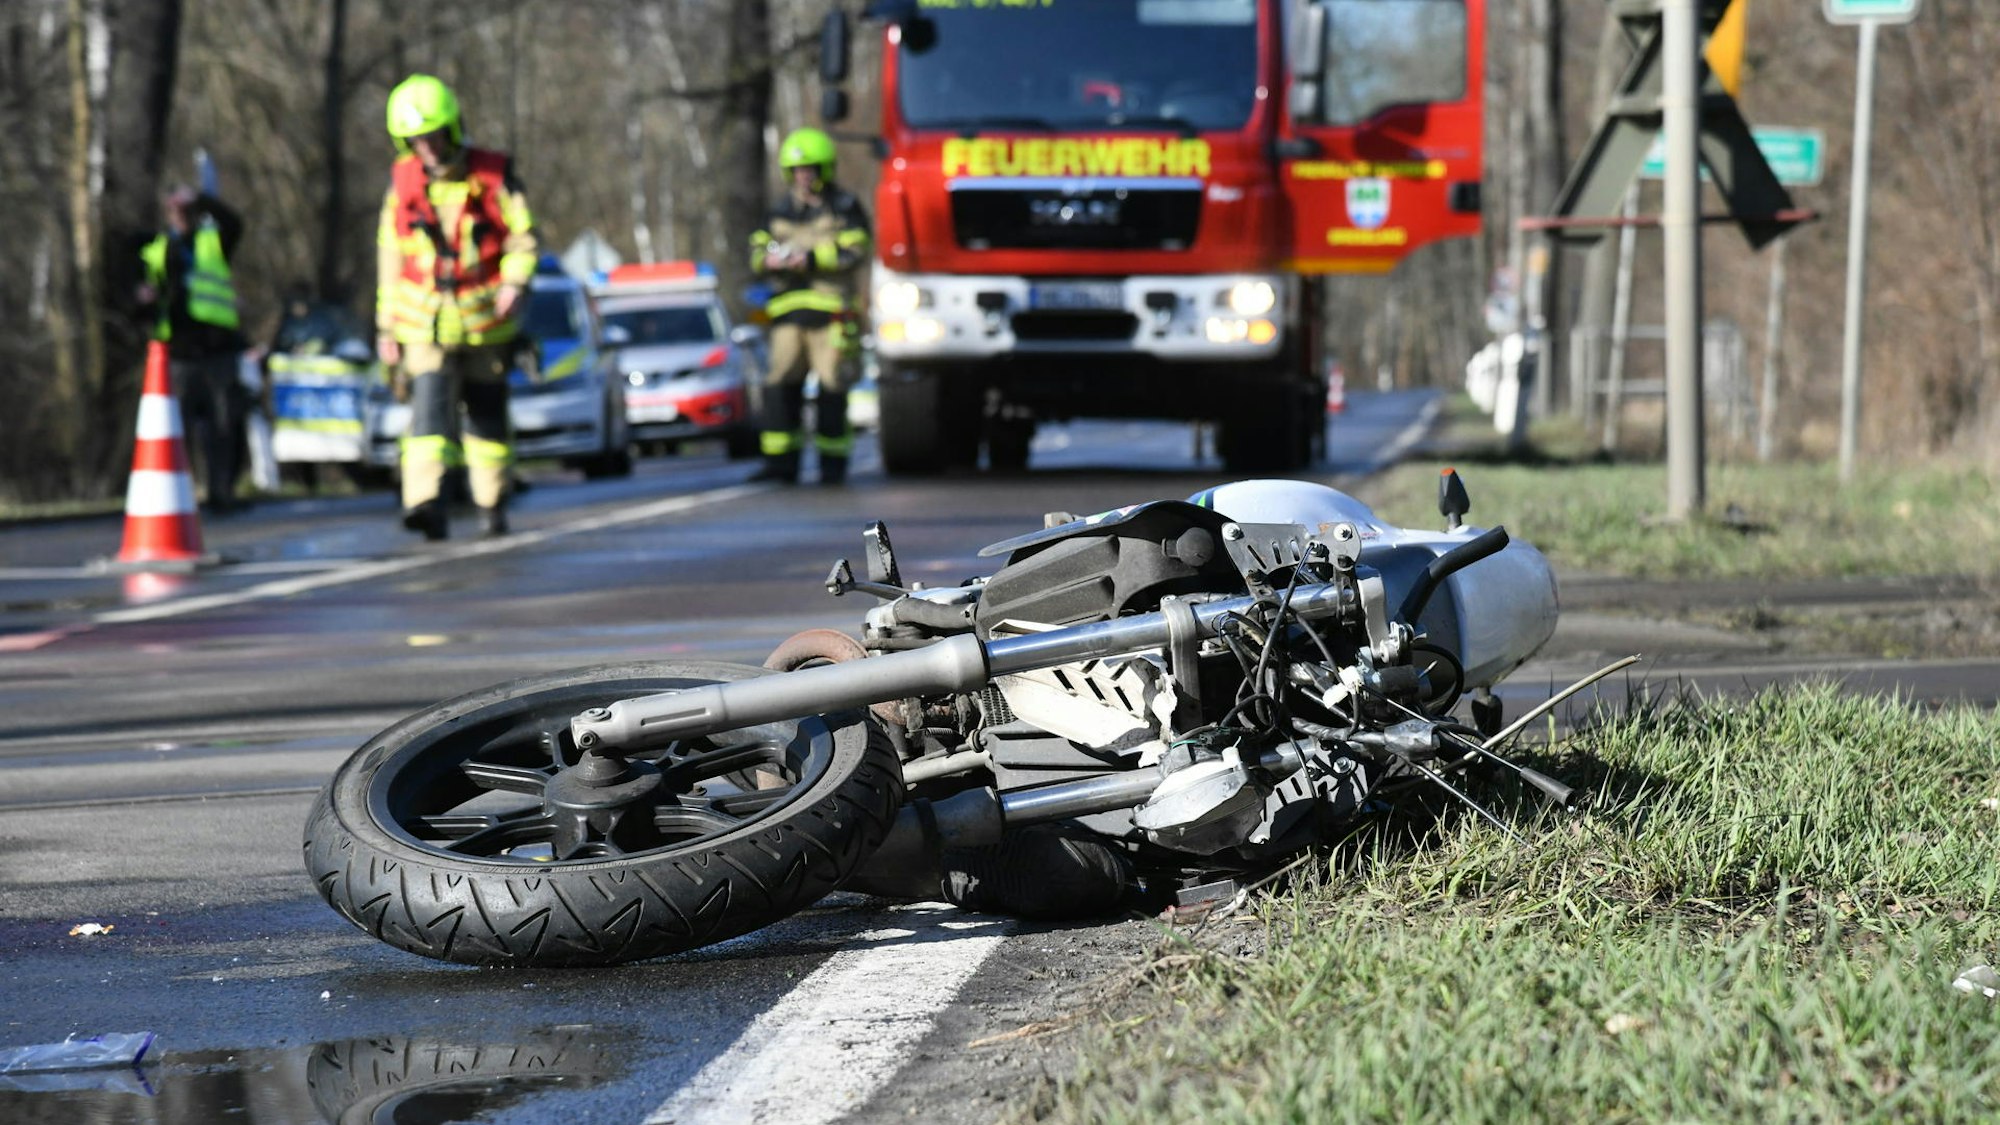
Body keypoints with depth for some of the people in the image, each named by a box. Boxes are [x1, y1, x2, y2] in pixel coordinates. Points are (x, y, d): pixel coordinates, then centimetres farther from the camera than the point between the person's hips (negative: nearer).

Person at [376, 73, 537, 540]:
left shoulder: (493, 176, -2)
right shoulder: (403, 183, 4)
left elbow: (523, 238, -1)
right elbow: (390, 257, 11)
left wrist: (514, 283, -20)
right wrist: (385, 326, 10)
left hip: (485, 322, 0)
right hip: (424, 322, 0)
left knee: (487, 415, 9)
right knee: (429, 409, -16)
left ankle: (493, 506, 23)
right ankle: (428, 503, -28)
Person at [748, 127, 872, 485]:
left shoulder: (844, 208, 3)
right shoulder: (781, 210, 18)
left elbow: (854, 252, -9)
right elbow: (757, 250, 16)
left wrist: (810, 258, -17)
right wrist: (770, 260, -7)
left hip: (831, 310, -4)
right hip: (788, 308, 4)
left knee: (832, 388, -3)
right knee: (781, 385, -3)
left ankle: (833, 463, 5)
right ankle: (781, 462, -1)